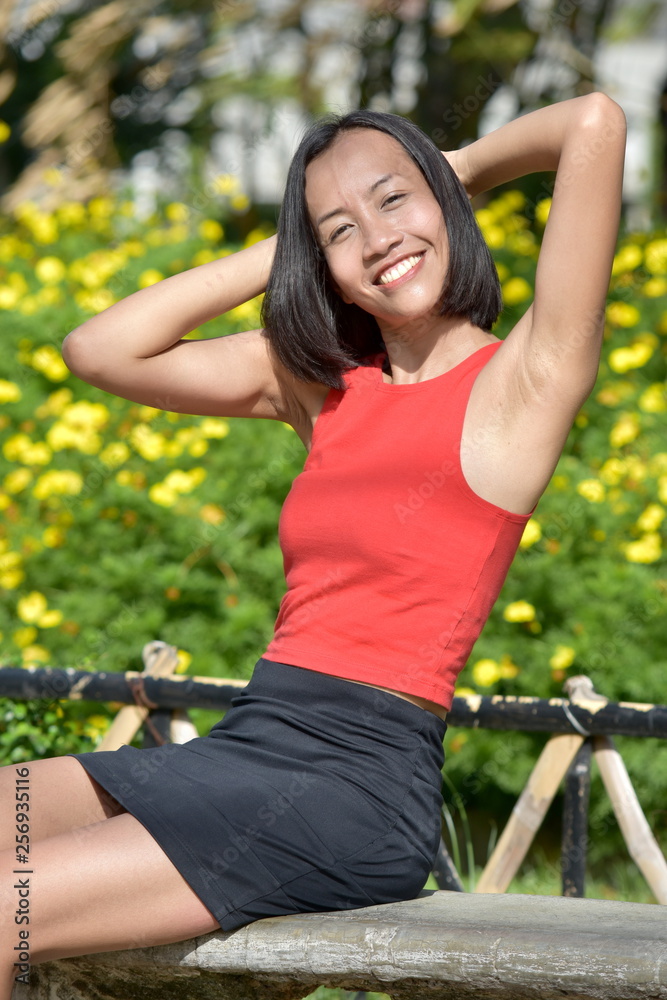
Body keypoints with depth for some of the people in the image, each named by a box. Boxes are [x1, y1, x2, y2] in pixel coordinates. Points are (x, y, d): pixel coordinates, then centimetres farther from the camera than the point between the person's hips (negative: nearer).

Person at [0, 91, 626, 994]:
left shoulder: (524, 379, -3)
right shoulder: (317, 383, 16)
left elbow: (597, 122, -12)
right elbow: (99, 349, 13)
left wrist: (456, 172, 7)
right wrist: (280, 253, 12)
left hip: (360, 777, -7)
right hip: (242, 745, 7)